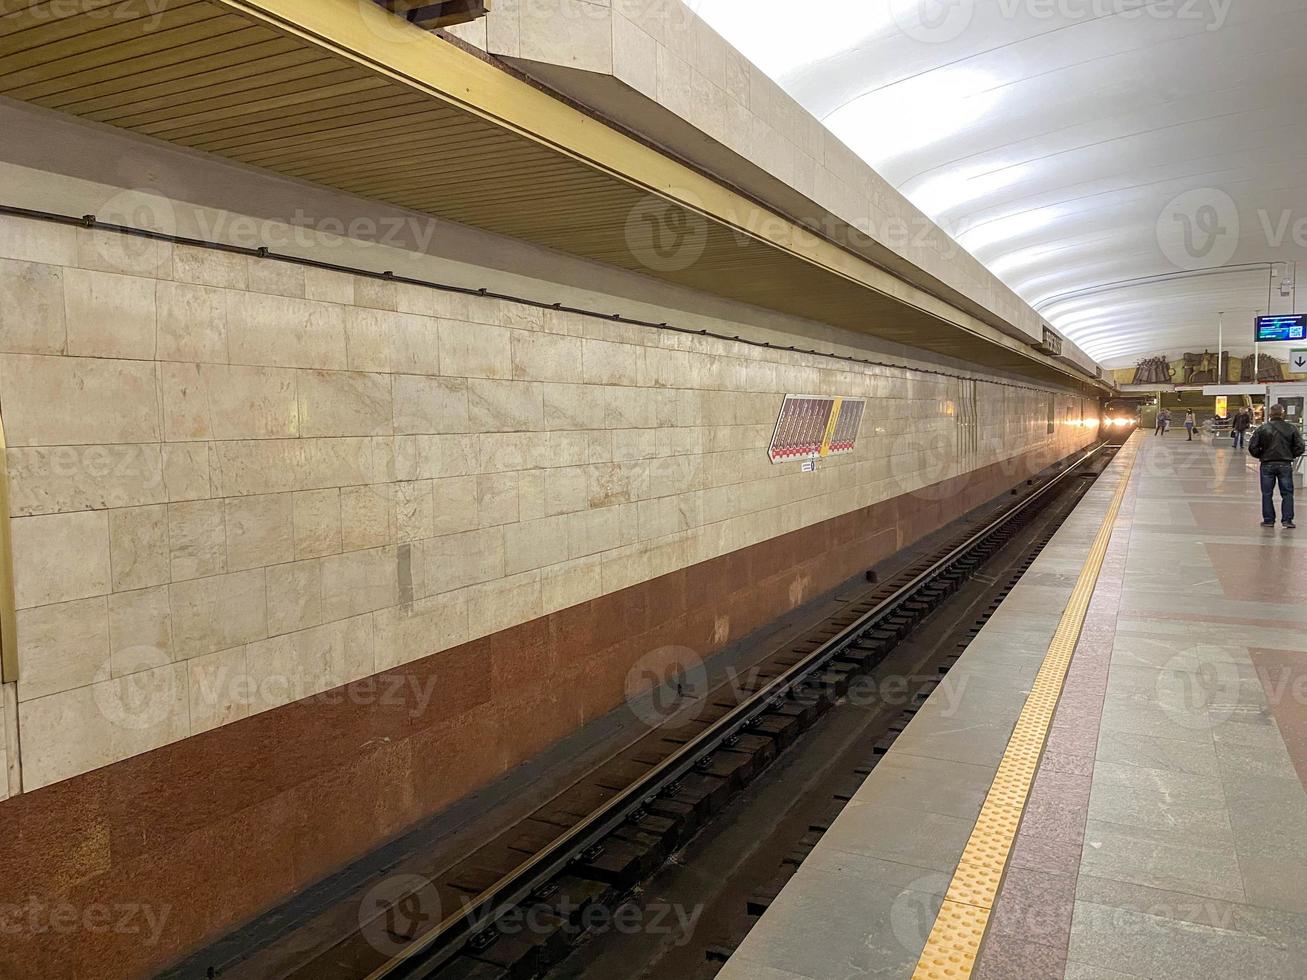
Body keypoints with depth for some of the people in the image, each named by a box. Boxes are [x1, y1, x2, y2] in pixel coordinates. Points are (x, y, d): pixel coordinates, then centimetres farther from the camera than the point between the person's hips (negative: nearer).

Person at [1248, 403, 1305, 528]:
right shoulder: (1292, 428, -3)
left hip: (1267, 465, -1)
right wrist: (1290, 456, 14)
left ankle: (1268, 520, 8)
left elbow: (1252, 447, -7)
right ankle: (1287, 520, 5)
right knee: (1287, 493, 8)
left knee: (1267, 494, 7)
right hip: (1285, 465, 1)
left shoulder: (1262, 428, -6)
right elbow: (1300, 448, -3)